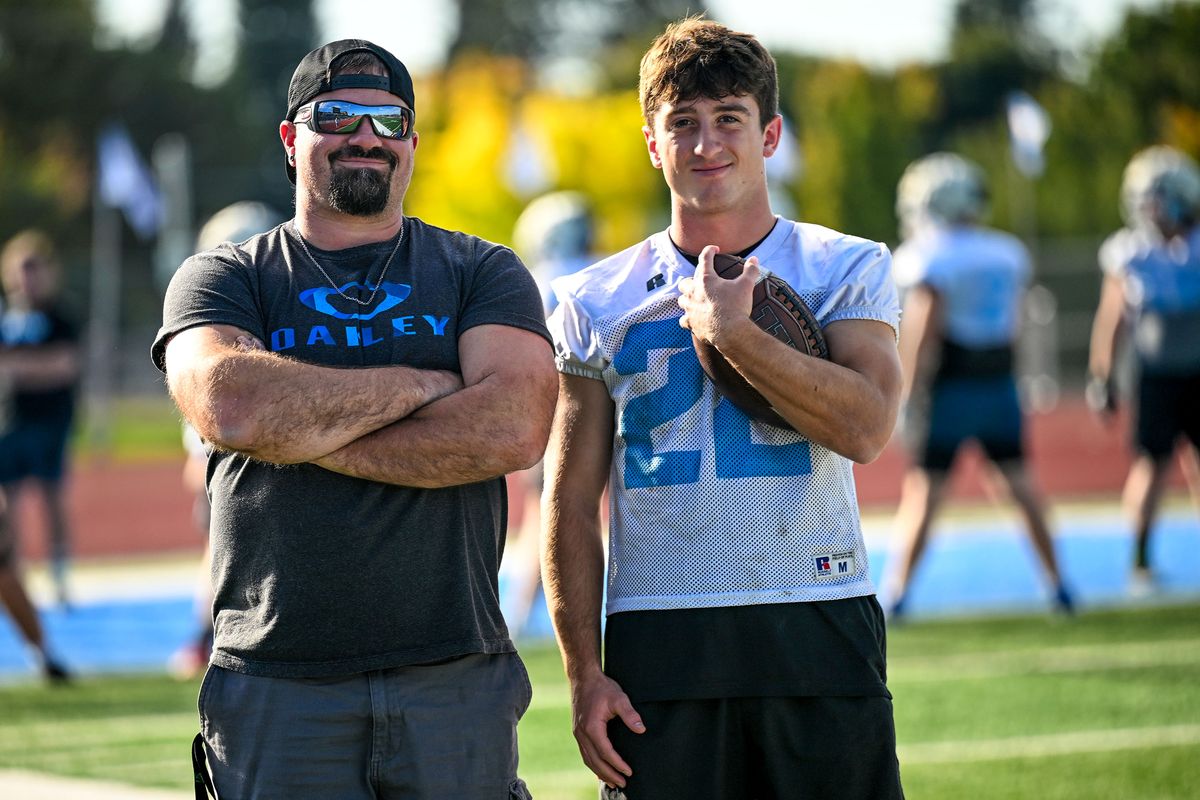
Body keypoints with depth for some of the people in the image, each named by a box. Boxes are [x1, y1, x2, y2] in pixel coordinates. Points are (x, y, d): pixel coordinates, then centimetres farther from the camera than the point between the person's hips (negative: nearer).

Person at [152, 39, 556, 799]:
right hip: (277, 687, -1)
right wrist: (421, 384, -6)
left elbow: (514, 427, -8)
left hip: (456, 679, 1)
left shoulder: (482, 273, 11)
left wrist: (306, 434, -9)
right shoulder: (222, 280, 10)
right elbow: (231, 408, -13)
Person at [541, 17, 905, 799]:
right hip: (658, 642, 1)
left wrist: (729, 330, -12)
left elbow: (865, 427, -11)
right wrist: (583, 673, -1)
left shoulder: (849, 269, 6)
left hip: (820, 637, -1)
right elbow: (572, 504, 7)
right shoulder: (597, 303, 9)